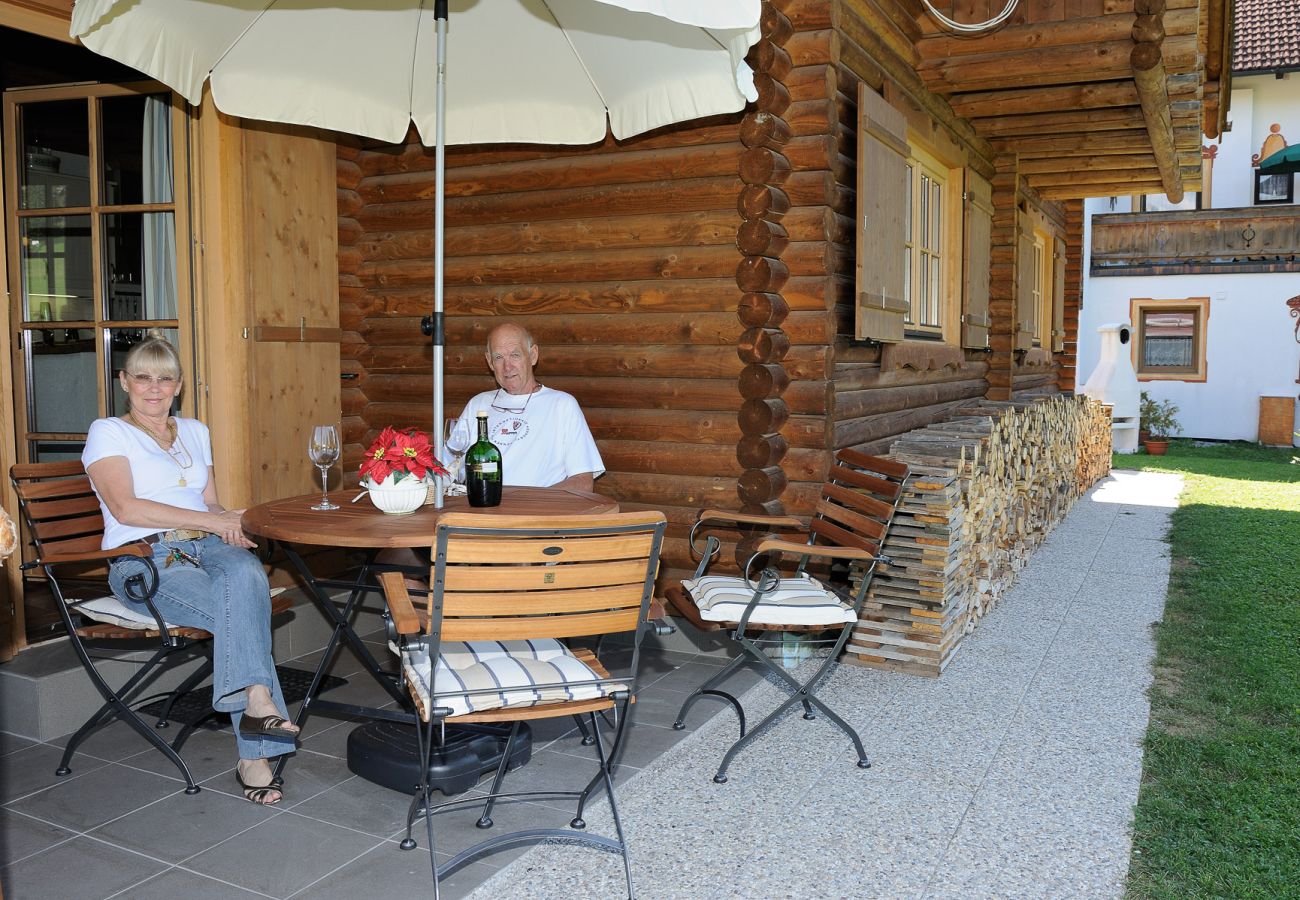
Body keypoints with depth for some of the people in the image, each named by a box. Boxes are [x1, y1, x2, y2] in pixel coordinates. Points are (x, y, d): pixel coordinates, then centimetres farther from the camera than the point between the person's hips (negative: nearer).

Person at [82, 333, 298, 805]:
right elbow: (125, 507, -8)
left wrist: (230, 528, -1)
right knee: (244, 611, -33)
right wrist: (209, 520, -13)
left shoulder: (195, 432, 24)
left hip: (209, 549, 3)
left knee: (245, 574, -35)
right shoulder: (108, 432, 8)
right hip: (144, 559, -3)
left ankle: (252, 728, -41)